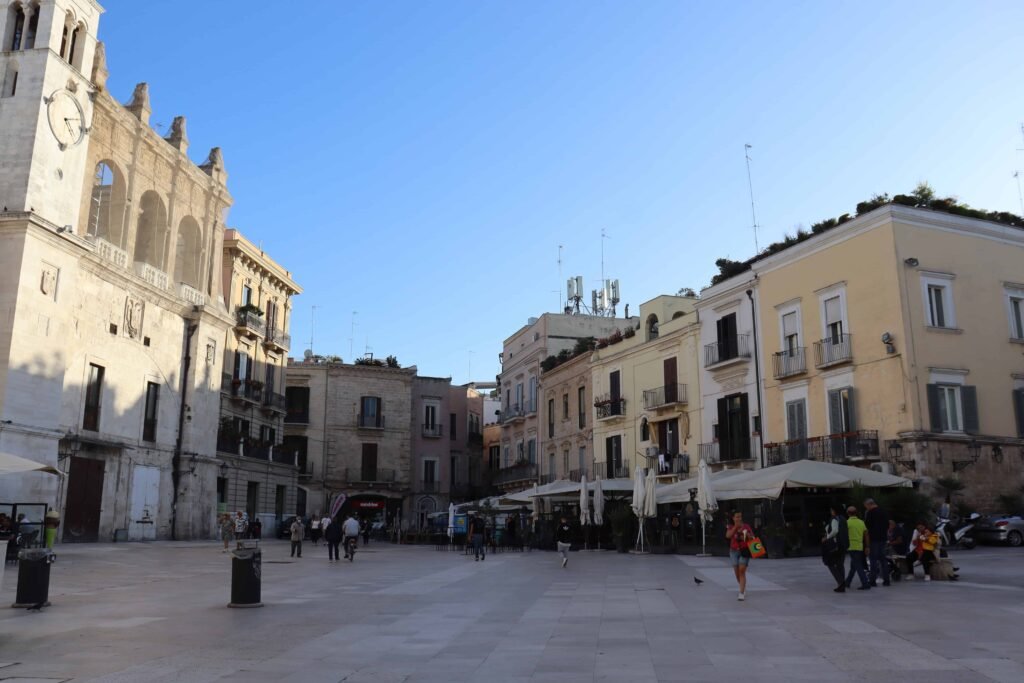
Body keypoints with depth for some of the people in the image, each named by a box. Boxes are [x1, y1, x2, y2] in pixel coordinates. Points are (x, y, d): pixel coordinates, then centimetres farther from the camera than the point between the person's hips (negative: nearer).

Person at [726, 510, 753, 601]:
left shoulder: (746, 526, 1)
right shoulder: (731, 527, 4)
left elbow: (753, 538, 5)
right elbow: (728, 535, -14)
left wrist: (748, 535, -16)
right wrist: (735, 527, -18)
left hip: (744, 551, -2)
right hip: (734, 551, 2)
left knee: (742, 571, -12)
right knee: (737, 572, 7)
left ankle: (741, 593, -12)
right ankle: (743, 589, 31)